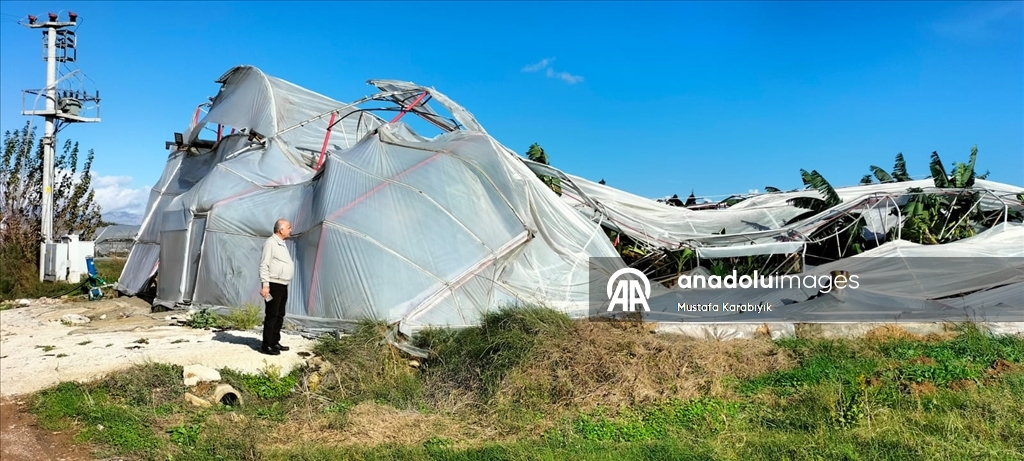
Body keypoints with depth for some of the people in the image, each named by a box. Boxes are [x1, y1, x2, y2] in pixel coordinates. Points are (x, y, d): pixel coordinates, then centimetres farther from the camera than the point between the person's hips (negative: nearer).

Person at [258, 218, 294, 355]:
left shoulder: (282, 244, 18)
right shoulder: (270, 243, -11)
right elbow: (264, 265, -16)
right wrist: (265, 285, -21)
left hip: (283, 285, 10)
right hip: (274, 285, -9)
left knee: (280, 316, 13)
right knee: (271, 316, -7)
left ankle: (275, 342, 21)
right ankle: (266, 345, -2)